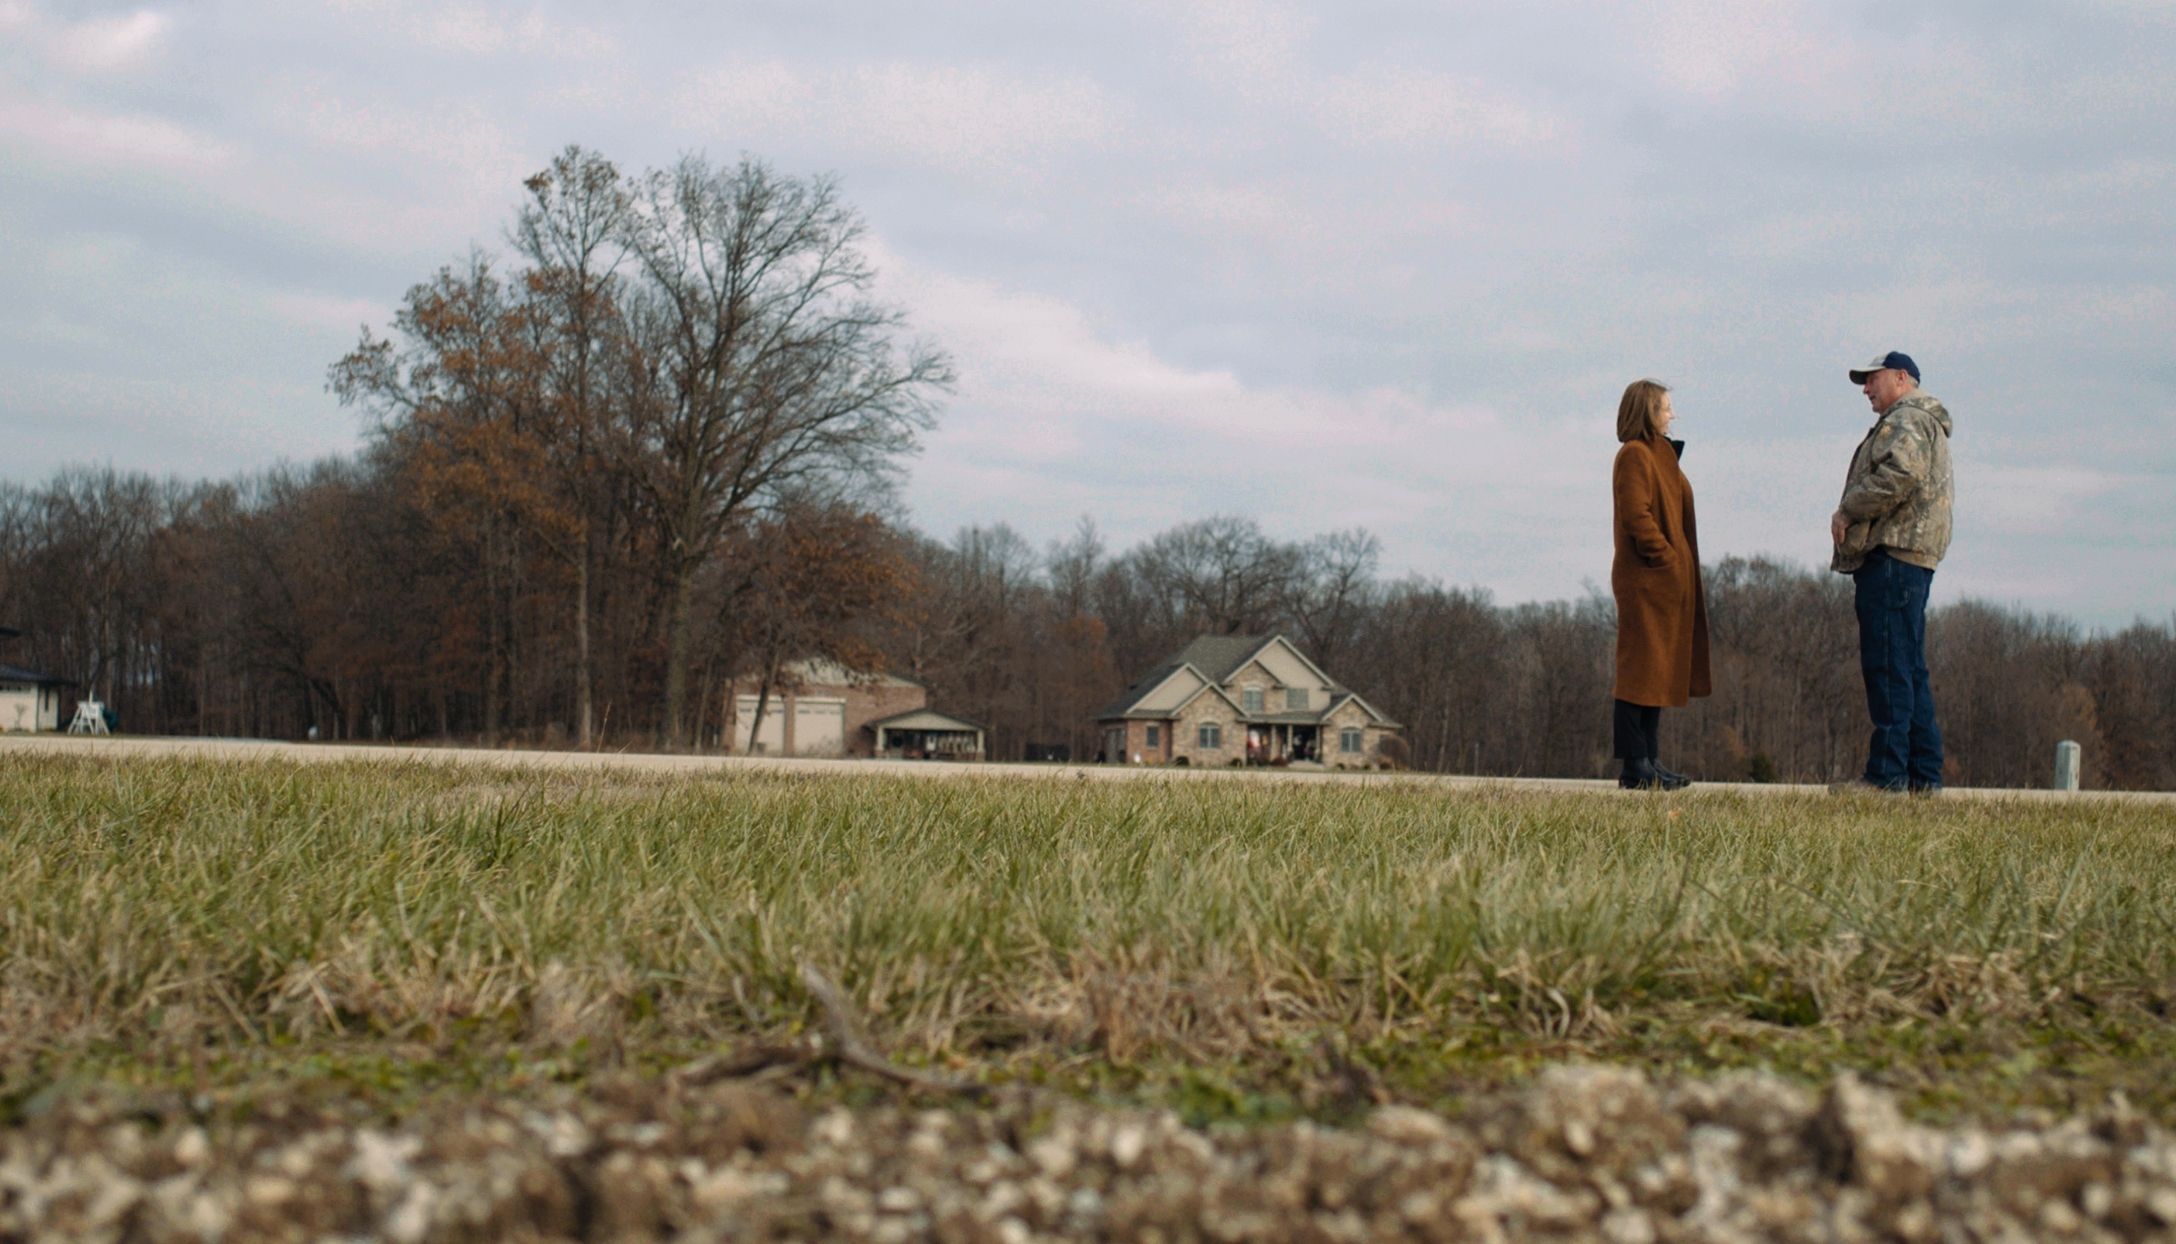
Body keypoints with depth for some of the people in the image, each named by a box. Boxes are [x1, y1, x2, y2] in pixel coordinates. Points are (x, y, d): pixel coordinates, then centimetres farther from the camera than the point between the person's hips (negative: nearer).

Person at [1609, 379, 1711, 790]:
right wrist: (1663, 556, -18)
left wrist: (1680, 564, 12)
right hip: (1646, 581, -10)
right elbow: (1636, 514, -20)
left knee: (1660, 673, 12)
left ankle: (1648, 763, 16)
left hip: (1668, 583, 10)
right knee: (1641, 671, -8)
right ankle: (1635, 767, -6)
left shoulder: (1661, 454, 20)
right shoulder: (1634, 455, -11)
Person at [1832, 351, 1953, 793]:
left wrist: (1847, 512, -11)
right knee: (1909, 668, 11)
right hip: (1909, 557, 11)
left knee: (1888, 666, -12)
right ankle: (1924, 773, 13)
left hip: (1892, 555, -11)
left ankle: (1887, 772, -15)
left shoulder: (1908, 420, -5)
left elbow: (1898, 476, -22)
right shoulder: (1918, 423, 29)